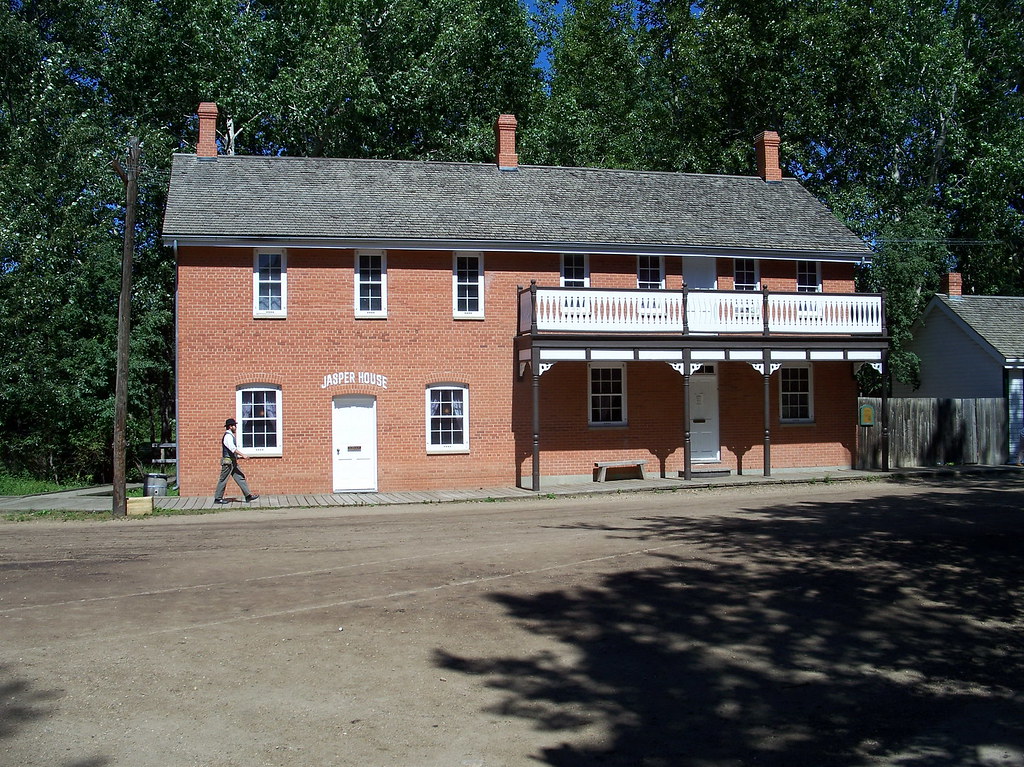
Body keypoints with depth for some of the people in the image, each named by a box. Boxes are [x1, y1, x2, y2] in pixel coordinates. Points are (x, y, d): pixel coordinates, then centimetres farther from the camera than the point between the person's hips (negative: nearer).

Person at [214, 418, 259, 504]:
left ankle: (248, 495, 4)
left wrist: (238, 456, 20)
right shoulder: (227, 436, -14)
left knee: (240, 478, 5)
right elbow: (233, 448, -26)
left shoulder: (231, 436, 17)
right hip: (228, 461, -10)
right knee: (223, 480, -2)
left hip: (233, 462, 10)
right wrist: (242, 455, -28)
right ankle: (218, 498, 6)